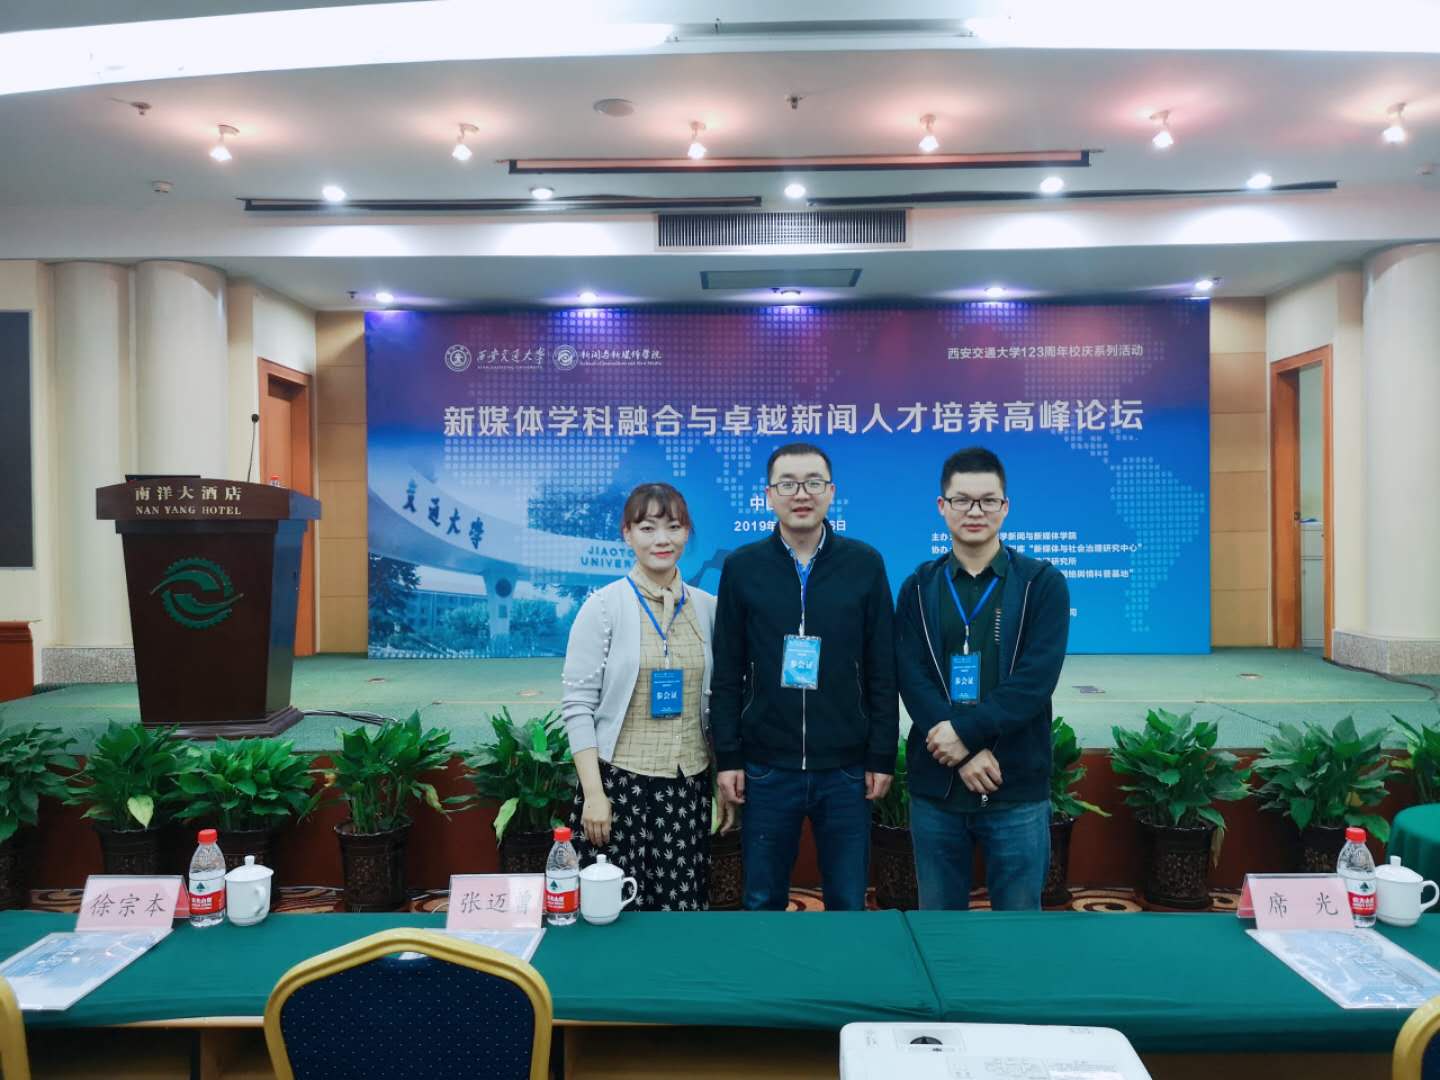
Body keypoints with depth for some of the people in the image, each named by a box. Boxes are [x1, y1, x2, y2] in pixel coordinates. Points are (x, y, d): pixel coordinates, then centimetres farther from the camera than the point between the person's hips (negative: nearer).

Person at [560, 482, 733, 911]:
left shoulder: (707, 608, 4)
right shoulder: (603, 606, -6)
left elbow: (718, 701, 11)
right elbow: (578, 704, -6)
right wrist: (593, 793, -11)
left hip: (689, 785, 3)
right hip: (620, 781, -3)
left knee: (684, 911, 6)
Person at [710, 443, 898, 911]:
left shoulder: (865, 564, -1)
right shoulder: (741, 567, 0)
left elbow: (882, 672, 1)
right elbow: (727, 674, 2)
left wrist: (882, 757, -1)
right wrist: (727, 757, -1)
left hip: (846, 769, 0)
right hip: (766, 768, 0)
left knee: (848, 905, 11)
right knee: (762, 903, 12)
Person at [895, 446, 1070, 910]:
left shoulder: (1042, 582, 0)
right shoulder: (918, 588, 6)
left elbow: (1036, 679, -11)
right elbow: (912, 681, -5)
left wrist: (966, 731, -20)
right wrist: (966, 754, -17)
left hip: (1017, 789, -2)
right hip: (935, 788, 2)